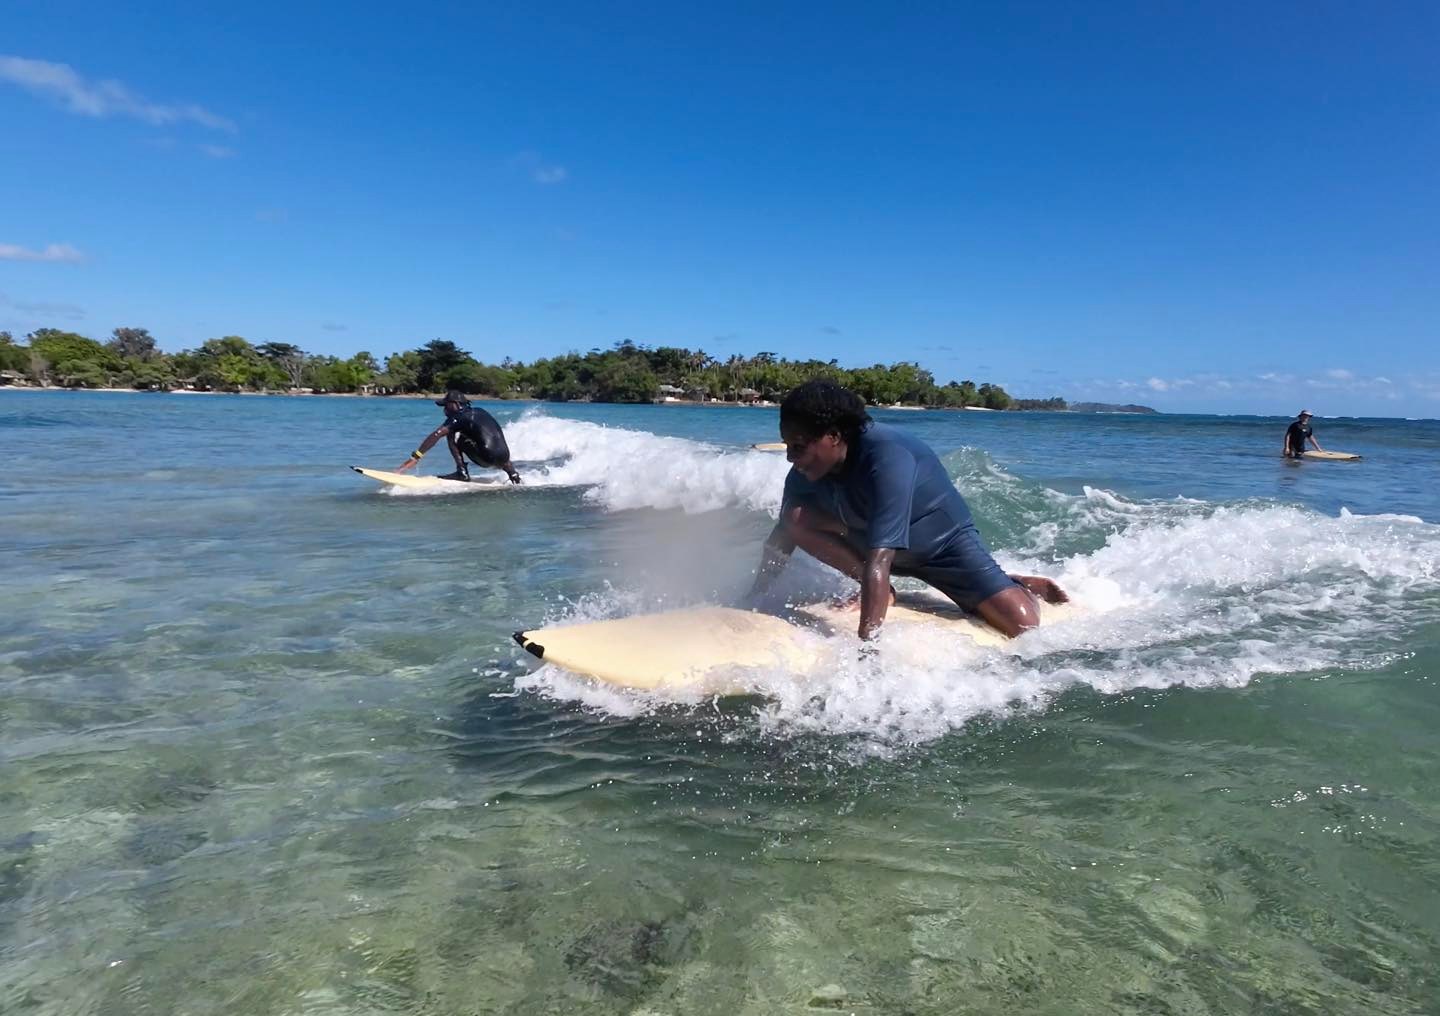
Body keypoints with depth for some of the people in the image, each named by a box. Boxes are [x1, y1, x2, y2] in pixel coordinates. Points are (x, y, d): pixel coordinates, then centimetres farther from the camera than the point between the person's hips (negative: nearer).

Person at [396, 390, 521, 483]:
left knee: (452, 434, 5)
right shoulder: (479, 411, 23)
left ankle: (462, 472, -2)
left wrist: (414, 457, -7)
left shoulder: (458, 417, 2)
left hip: (488, 459, -8)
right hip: (504, 458, 8)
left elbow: (435, 436, -6)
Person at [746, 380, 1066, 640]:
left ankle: (1015, 584, 15)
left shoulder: (887, 457, -38)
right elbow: (782, 538, -3)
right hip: (871, 540, 6)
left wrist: (866, 643, -46)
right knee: (796, 516, -18)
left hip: (943, 542, -5)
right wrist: (753, 600, -5)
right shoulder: (806, 474, -16)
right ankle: (880, 590, -6)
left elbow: (879, 558, -44)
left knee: (1023, 625, -20)